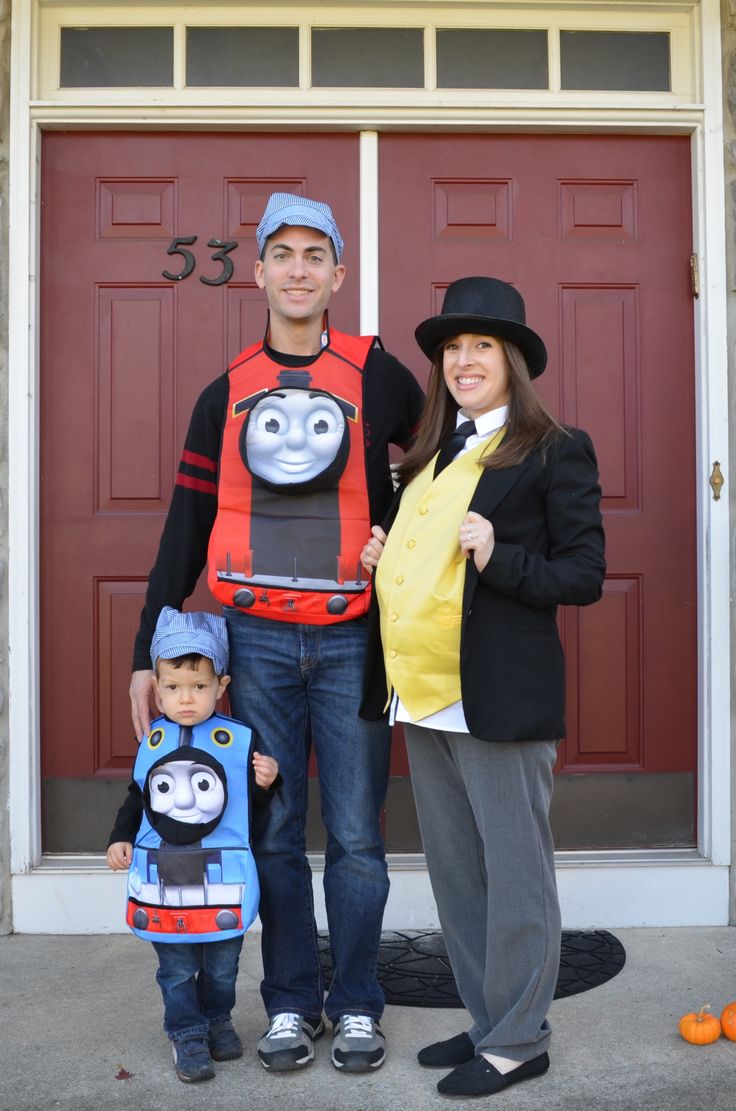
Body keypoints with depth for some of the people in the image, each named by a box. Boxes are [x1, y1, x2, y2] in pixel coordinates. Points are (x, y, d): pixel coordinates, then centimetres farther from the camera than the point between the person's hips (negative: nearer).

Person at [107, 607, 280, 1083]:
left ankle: (218, 1020, 36)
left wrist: (266, 782, -19)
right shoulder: (152, 741, 3)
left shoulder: (240, 740, -5)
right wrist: (121, 838, 4)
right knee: (177, 970, 9)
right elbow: (136, 798, 15)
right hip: (161, 878, 1)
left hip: (223, 878, -1)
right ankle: (187, 1033, 25)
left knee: (221, 967, 14)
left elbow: (257, 802, 1)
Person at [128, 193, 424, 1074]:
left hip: (352, 639, -1)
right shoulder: (227, 393, 7)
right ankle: (290, 1004, 24)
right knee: (273, 833, 8)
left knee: (354, 836, 6)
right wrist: (149, 651, 5)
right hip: (258, 639, 2)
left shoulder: (377, 375, 1)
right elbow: (185, 529, 8)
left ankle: (357, 1006, 23)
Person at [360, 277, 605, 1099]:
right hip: (423, 693, 8)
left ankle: (518, 1041, 20)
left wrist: (499, 557, -21)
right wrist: (380, 559, 6)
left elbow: (584, 575, -7)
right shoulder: (428, 456, 18)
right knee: (454, 874, 16)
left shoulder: (555, 451, -3)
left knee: (515, 875, 4)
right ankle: (486, 1022, 32)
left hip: (499, 696, -7)